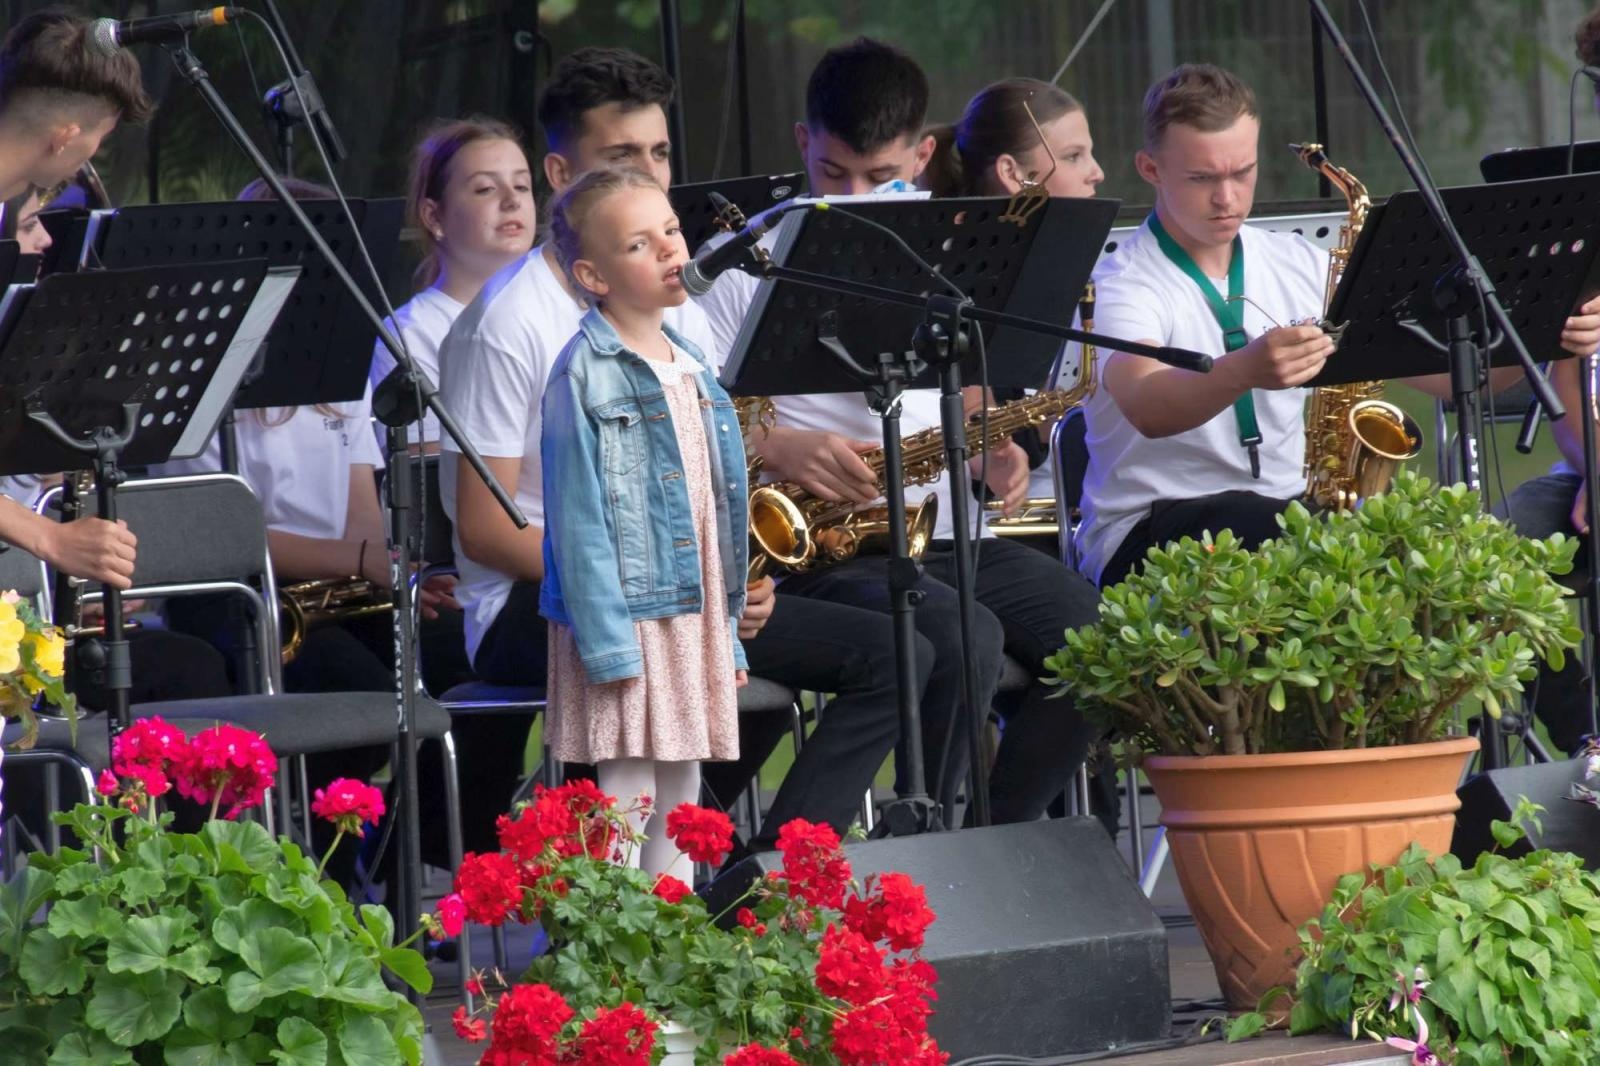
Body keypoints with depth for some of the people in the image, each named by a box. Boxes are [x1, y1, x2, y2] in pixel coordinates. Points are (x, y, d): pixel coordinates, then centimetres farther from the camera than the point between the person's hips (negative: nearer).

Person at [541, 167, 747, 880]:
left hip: (694, 616, 8)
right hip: (627, 618, -8)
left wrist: (727, 631, 16)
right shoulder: (586, 373, -11)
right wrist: (606, 641, -19)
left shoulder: (692, 369, 14)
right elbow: (578, 513, -14)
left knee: (681, 801, 10)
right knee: (627, 802, -9)